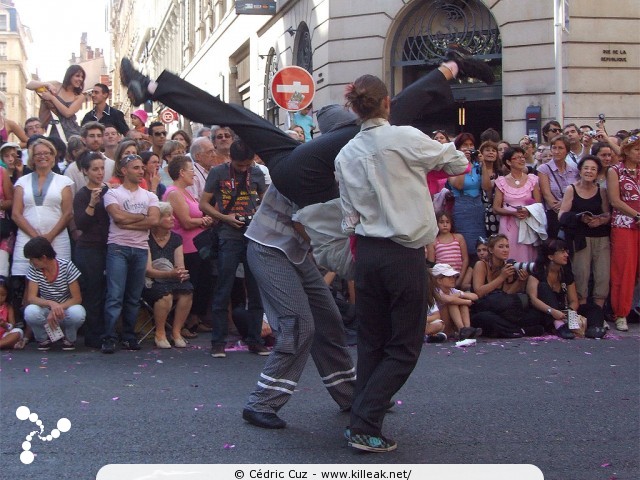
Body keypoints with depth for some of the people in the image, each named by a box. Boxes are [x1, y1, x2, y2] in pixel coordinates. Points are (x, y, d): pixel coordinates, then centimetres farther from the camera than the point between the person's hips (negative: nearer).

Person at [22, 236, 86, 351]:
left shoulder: (66, 266, -14)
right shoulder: (34, 269, -7)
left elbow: (77, 298, -14)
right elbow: (31, 298, -15)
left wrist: (57, 309, -28)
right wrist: (51, 304, -35)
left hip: (66, 309, -1)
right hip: (46, 310, 2)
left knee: (77, 313, -37)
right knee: (30, 312, -33)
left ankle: (69, 338, -2)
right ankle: (44, 338, 0)